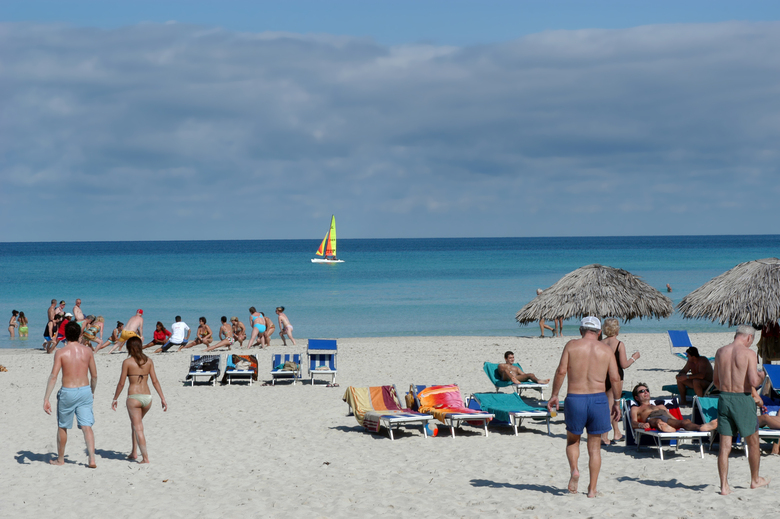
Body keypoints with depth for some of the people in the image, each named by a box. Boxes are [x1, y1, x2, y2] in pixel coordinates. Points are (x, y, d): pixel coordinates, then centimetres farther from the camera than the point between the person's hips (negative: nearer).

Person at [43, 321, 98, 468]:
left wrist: (46, 399, -14)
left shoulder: (61, 353, -9)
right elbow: (94, 375, 6)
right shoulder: (87, 351, 1)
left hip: (68, 392, -2)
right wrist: (92, 391, 23)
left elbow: (53, 376, -15)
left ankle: (60, 459, 28)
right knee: (87, 427, 1)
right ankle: (92, 459, -11)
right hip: (85, 391, 2)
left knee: (62, 427, 15)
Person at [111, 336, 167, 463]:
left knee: (138, 428, 1)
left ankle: (145, 458, -4)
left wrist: (115, 399, 8)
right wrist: (162, 398, 8)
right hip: (147, 397, 5)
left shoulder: (127, 362, -6)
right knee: (135, 423, 25)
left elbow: (121, 383, -4)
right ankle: (134, 452, 25)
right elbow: (155, 381, 4)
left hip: (134, 397, -5)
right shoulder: (149, 361, 5)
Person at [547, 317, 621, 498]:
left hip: (575, 398, -1)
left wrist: (554, 395, 1)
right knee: (595, 446, 10)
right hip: (598, 398, 1)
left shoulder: (571, 345, 1)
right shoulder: (606, 350, 4)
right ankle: (592, 489, 7)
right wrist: (617, 402, 9)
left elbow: (561, 371, -7)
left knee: (572, 440, 20)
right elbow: (615, 378, -1)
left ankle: (574, 469, -6)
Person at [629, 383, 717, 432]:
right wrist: (641, 425, -16)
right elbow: (633, 423, 12)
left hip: (668, 419, 4)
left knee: (686, 421, -35)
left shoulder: (661, 407, 48)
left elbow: (674, 419, 34)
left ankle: (701, 428, -69)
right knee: (658, 421, -46)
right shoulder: (636, 409, 34)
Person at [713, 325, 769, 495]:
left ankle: (724, 486, 1)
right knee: (752, 442, 16)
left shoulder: (720, 352, 7)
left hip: (723, 398, 4)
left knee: (725, 446, 5)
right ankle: (755, 479, 30)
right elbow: (754, 381, -18)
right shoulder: (748, 353, -9)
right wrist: (761, 377, 4)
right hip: (743, 399, -4)